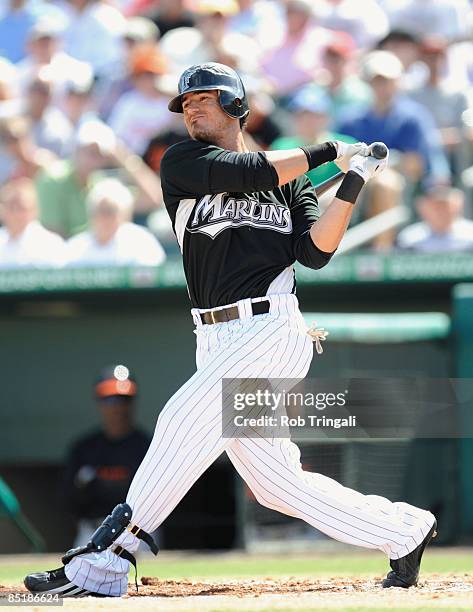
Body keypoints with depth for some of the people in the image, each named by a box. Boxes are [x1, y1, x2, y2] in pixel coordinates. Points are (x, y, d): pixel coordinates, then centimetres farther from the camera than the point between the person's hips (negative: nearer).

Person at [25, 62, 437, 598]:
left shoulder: (291, 181, 11)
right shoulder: (181, 164, 11)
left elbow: (315, 252, -2)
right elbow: (250, 173, -5)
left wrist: (353, 183, -8)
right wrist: (329, 152, 1)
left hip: (272, 330, -4)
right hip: (217, 345, 4)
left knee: (187, 418, -22)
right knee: (276, 483, 1)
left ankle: (103, 563, -24)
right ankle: (404, 532, 16)